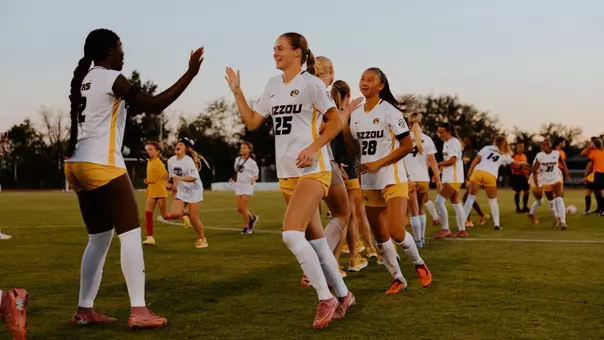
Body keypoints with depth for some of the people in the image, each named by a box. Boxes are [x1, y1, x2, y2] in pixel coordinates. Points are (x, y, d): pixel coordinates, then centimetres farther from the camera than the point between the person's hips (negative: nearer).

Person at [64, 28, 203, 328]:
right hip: (101, 164, -9)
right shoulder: (111, 78, -7)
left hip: (77, 164, 9)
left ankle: (85, 310, 15)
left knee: (99, 239, 15)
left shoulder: (83, 80, 17)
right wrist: (190, 74, -12)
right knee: (130, 234, -5)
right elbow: (154, 105, -13)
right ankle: (139, 311, -8)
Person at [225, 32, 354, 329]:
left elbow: (336, 122, -7)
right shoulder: (273, 85, 13)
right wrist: (237, 91, 9)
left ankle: (326, 299, -6)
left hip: (312, 171, -7)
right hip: (286, 174, 7)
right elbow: (252, 122, 14)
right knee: (315, 239, 11)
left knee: (291, 234, -20)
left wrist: (313, 147, -18)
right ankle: (343, 296, 25)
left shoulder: (310, 83, -7)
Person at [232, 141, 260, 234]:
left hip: (247, 186, -6)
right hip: (238, 186, 6)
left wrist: (253, 179, -27)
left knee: (243, 208, -11)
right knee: (239, 209, 4)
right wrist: (233, 178, 4)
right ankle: (252, 218, 31)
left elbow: (256, 175, -5)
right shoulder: (237, 159, 10)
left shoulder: (252, 162, -7)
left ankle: (246, 227, 7)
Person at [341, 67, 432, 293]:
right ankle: (398, 279, 21)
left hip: (393, 180, -6)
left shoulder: (389, 111, -9)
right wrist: (345, 130, -3)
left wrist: (378, 163, -17)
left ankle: (419, 265, 12)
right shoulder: (355, 115, 8)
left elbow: (408, 145, -12)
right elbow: (356, 152, 12)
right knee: (380, 236, 6)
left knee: (396, 233, -16)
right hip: (369, 184, 6)